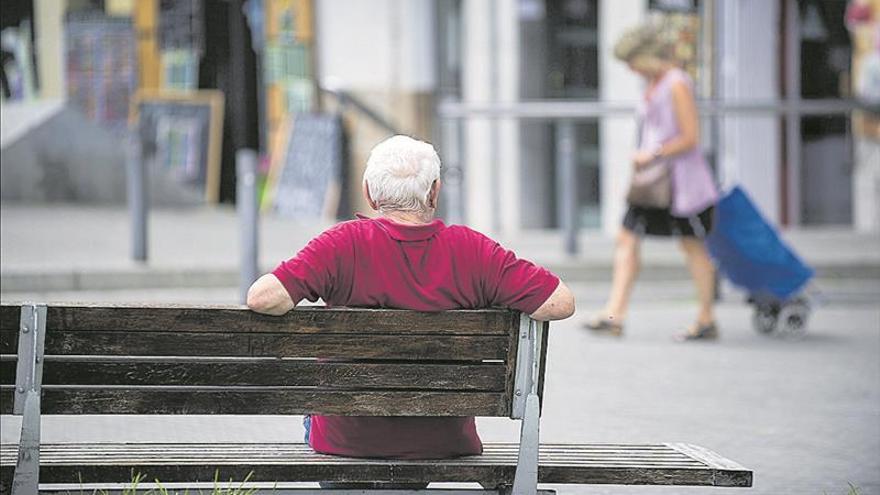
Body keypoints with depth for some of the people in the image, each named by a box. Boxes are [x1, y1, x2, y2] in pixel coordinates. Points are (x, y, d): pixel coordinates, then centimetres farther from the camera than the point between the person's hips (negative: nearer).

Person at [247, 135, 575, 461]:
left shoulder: (345, 245, -19)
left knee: (313, 403, 35)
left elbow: (263, 298, -29)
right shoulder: (472, 251, -14)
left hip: (348, 443, -2)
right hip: (444, 444, 2)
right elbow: (561, 303, -17)